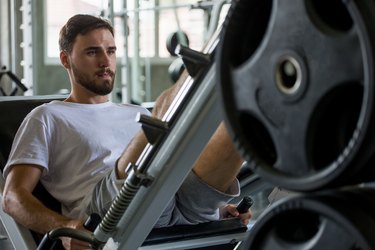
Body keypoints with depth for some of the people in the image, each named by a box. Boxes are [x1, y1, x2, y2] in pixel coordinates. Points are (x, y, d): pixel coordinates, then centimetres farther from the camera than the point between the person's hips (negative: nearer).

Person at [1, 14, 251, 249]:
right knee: (169, 108, -30)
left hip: (185, 206, 4)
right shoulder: (48, 118, 21)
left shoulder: (138, 114, 37)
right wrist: (64, 225, -16)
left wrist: (219, 206, 12)